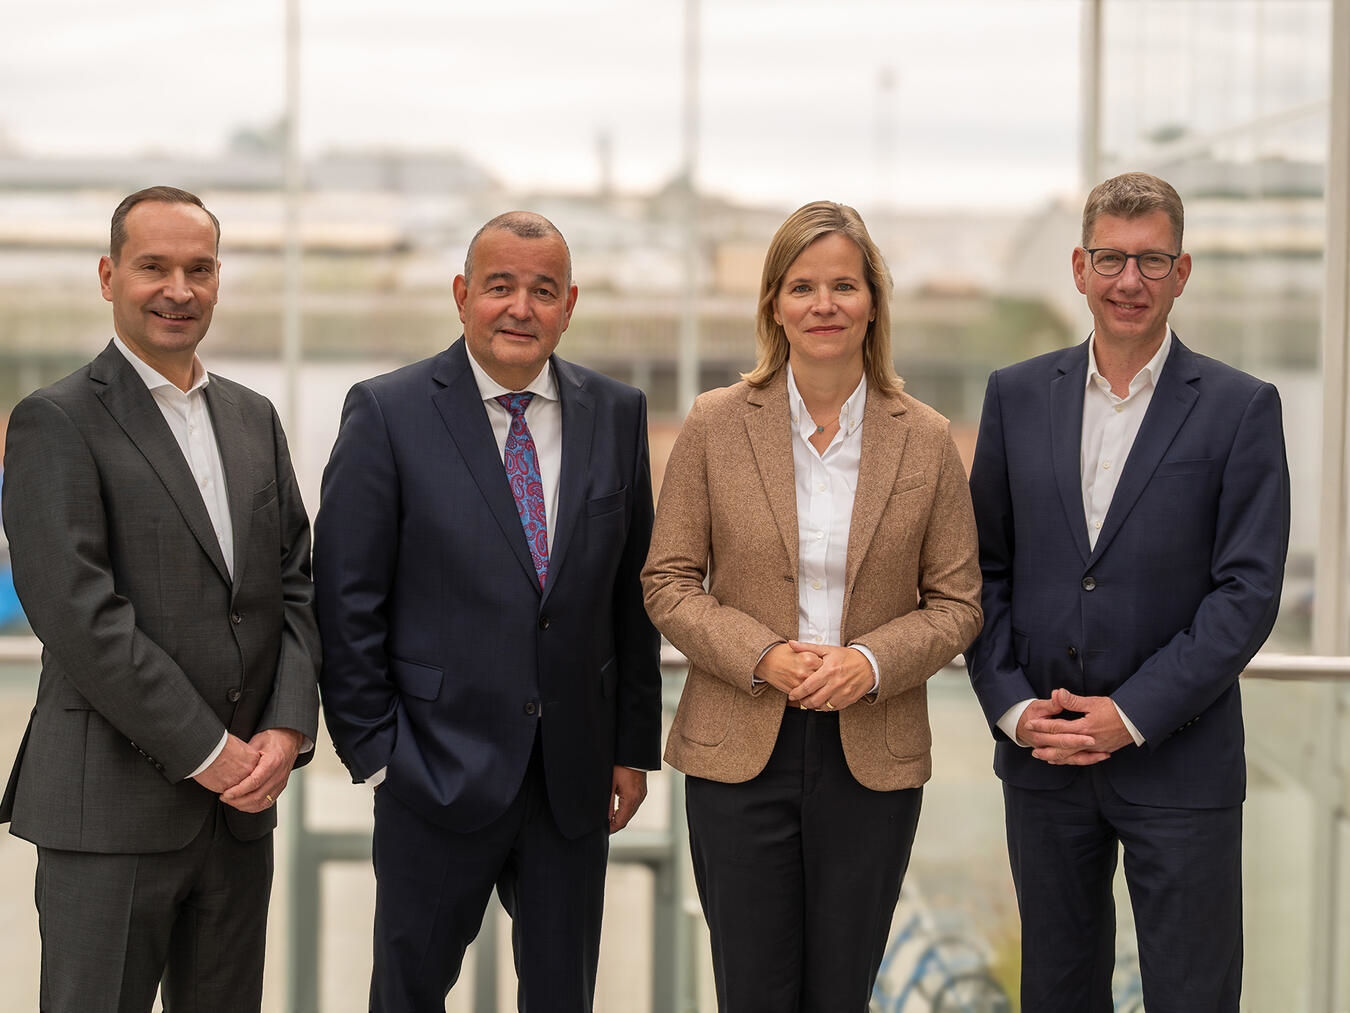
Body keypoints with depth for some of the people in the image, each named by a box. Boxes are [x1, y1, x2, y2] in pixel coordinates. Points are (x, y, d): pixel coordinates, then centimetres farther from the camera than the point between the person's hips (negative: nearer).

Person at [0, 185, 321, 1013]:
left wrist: (288, 728, -4)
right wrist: (207, 751, -14)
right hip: (111, 809, -6)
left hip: (242, 802, 6)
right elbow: (78, 615, -14)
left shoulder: (254, 419, 15)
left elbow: (295, 586, 12)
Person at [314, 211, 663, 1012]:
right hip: (439, 767, -3)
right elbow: (348, 603, -6)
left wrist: (635, 744, 7)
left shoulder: (618, 414, 5)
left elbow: (633, 592, 9)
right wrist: (373, 750, -9)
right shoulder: (388, 413, -6)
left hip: (575, 774, 3)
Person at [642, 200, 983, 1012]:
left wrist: (871, 662, -14)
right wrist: (761, 656, -14)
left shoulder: (926, 440, 1)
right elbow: (668, 581, 1)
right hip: (739, 752, -1)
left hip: (873, 757, 1)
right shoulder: (717, 425, -1)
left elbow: (956, 603, 4)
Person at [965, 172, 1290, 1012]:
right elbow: (985, 567, 7)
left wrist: (1133, 714, -14)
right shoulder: (1018, 396, 6)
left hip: (1180, 763, -3)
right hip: (1042, 756, 3)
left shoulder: (1240, 408, -4)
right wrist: (1011, 706, -6)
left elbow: (1249, 589, -9)